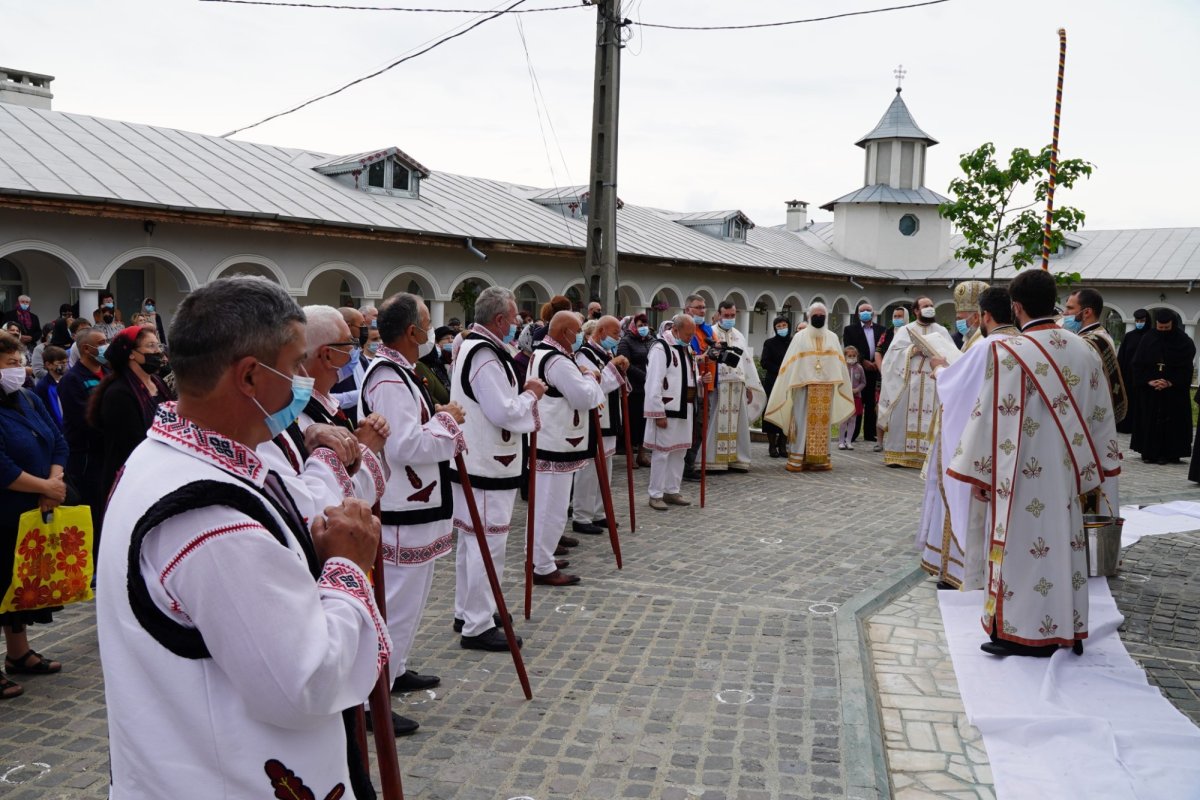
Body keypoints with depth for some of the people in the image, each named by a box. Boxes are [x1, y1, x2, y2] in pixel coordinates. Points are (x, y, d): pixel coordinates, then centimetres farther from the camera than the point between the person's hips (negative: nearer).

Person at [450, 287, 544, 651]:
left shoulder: (469, 345, 12)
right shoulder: (485, 356, -22)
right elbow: (504, 412, -24)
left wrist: (521, 391, 8)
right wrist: (531, 394, -8)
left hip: (474, 460, 11)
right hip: (488, 465, -11)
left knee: (471, 537, 19)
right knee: (488, 543, -4)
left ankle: (466, 612, 32)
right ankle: (478, 627, 4)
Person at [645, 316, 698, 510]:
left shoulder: (687, 348, 14)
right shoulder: (661, 348, -14)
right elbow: (654, 383, -19)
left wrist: (700, 380, 1)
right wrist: (658, 413, -21)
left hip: (685, 409, 9)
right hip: (667, 409, -9)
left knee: (679, 451, 12)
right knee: (661, 452, -3)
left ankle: (672, 491, 22)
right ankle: (656, 495, 5)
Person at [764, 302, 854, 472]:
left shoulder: (832, 338, 12)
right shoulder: (800, 337, 4)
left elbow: (839, 363, 11)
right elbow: (791, 364, 0)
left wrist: (839, 382, 4)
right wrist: (792, 383, -7)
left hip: (826, 387, 3)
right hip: (804, 385, -2)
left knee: (822, 422, 3)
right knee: (803, 421, -5)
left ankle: (819, 458, 7)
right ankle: (798, 459, -3)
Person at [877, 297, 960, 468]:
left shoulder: (941, 331, 14)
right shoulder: (906, 330, 9)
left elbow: (952, 354, 4)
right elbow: (894, 353, -1)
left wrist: (937, 351, -14)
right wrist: (913, 350, -13)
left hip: (934, 382, 1)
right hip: (908, 381, -1)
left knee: (931, 419, -5)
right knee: (903, 416, -4)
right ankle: (899, 454, -1)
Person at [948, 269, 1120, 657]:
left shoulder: (1008, 353, -15)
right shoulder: (1085, 352, 3)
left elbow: (990, 417, -12)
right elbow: (1100, 417, 10)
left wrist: (979, 474, -3)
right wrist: (1093, 468, 20)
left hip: (1024, 475, -5)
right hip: (1067, 470, 6)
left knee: (1025, 545, 2)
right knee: (1063, 543, 14)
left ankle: (1024, 634, 9)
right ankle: (1067, 629, 23)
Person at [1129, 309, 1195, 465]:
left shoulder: (1183, 342, -2)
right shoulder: (1148, 339, 3)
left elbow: (1186, 367, -4)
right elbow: (1138, 364, 1)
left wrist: (1170, 383, -15)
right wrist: (1149, 381, -12)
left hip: (1174, 391, -2)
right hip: (1149, 390, 2)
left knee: (1171, 421, -1)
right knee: (1149, 421, 2)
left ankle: (1170, 453, 4)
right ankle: (1149, 452, 7)